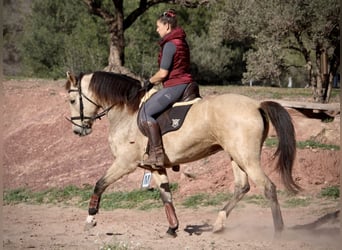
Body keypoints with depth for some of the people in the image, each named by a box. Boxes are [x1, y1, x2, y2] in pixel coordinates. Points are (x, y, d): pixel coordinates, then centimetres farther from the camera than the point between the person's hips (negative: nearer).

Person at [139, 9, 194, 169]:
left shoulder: (170, 44, -13)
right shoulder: (182, 42, 17)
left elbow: (163, 73, -16)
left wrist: (150, 81, 2)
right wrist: (157, 81, 19)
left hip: (174, 87, -11)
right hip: (184, 83, 11)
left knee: (146, 113, -17)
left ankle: (157, 155, -25)